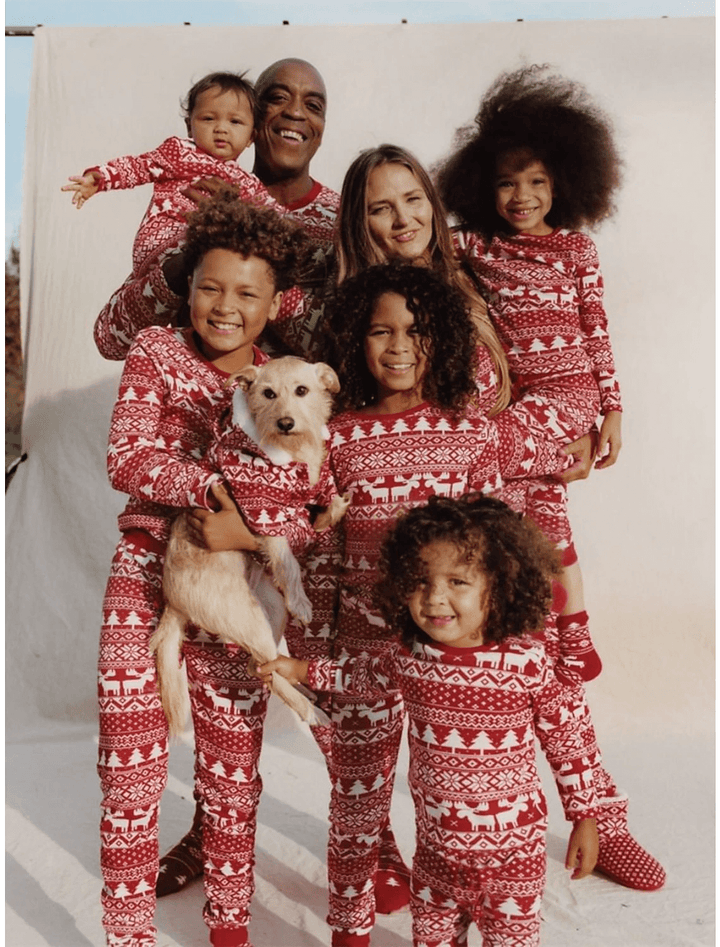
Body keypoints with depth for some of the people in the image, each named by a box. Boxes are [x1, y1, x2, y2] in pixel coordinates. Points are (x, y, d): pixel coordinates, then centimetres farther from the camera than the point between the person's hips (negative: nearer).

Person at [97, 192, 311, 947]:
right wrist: (214, 486, -25)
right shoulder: (157, 351, 0)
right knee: (131, 766, 3)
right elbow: (125, 458, -11)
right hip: (146, 577, -1)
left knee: (233, 772, 12)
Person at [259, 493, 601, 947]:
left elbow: (565, 739, -8)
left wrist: (584, 818, -2)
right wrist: (304, 669, 12)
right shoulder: (407, 653, -12)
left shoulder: (526, 662, -21)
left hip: (512, 849, -3)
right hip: (435, 845, 4)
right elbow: (368, 675, 12)